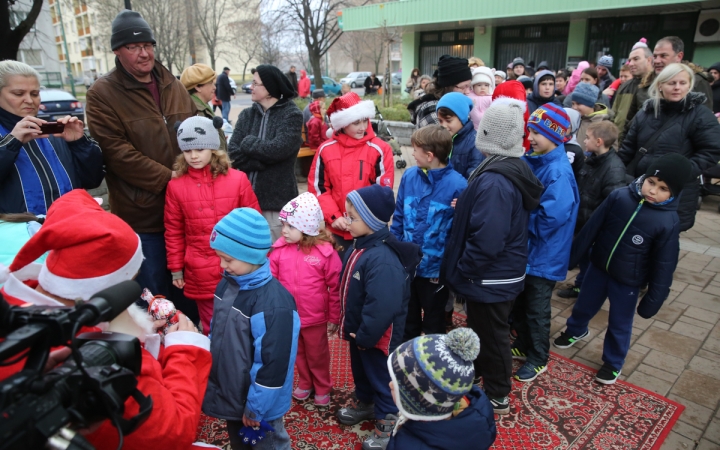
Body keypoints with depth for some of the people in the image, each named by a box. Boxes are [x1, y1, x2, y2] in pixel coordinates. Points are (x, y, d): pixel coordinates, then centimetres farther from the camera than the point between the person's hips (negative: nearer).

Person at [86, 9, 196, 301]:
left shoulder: (173, 86, 10)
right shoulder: (102, 94, -6)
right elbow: (117, 153, -14)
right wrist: (169, 178, -18)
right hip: (142, 216, -4)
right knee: (154, 295, 9)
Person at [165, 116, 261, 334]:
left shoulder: (237, 179, -6)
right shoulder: (176, 186, -3)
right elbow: (173, 231, 5)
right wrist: (176, 268, 7)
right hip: (200, 275, 1)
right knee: (212, 330, 15)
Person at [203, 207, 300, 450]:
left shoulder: (274, 304, -31)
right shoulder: (228, 284, -4)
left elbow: (274, 364, -27)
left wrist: (255, 407, -17)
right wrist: (210, 378, 14)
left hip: (256, 403, -7)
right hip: (230, 394, 8)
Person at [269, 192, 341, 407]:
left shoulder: (325, 251, -19)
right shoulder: (279, 249, -10)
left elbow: (336, 287, -12)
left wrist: (334, 317, -7)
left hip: (315, 318, -3)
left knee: (318, 356, 18)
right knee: (298, 353, 24)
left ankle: (323, 388, 41)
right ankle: (304, 384, 47)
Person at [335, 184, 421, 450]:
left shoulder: (382, 259, -34)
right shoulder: (360, 246, -1)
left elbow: (382, 307, -36)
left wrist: (366, 336, -24)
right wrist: (347, 324, 15)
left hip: (378, 336, -9)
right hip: (359, 331, 9)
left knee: (381, 377, 12)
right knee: (360, 370, 28)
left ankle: (388, 421, 32)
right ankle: (364, 403, 52)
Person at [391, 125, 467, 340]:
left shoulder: (456, 185, -19)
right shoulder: (409, 176, -4)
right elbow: (398, 217, 4)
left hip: (435, 269, -4)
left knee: (433, 323, 19)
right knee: (407, 321, 24)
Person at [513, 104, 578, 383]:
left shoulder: (558, 173, -24)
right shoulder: (532, 161, 0)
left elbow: (551, 218, -30)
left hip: (543, 255, -7)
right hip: (523, 249, 7)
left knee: (537, 310, 9)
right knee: (519, 303, 21)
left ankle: (538, 359, 30)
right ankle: (524, 346, 42)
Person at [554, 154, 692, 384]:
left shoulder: (669, 222, -20)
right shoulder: (619, 197, -14)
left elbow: (664, 266, -13)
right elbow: (592, 227, -5)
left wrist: (653, 300, -8)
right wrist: (573, 255, 1)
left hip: (628, 281, -3)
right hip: (598, 267, 3)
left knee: (619, 324, 13)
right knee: (584, 305, 24)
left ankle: (613, 363, 38)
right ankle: (575, 330, 55)